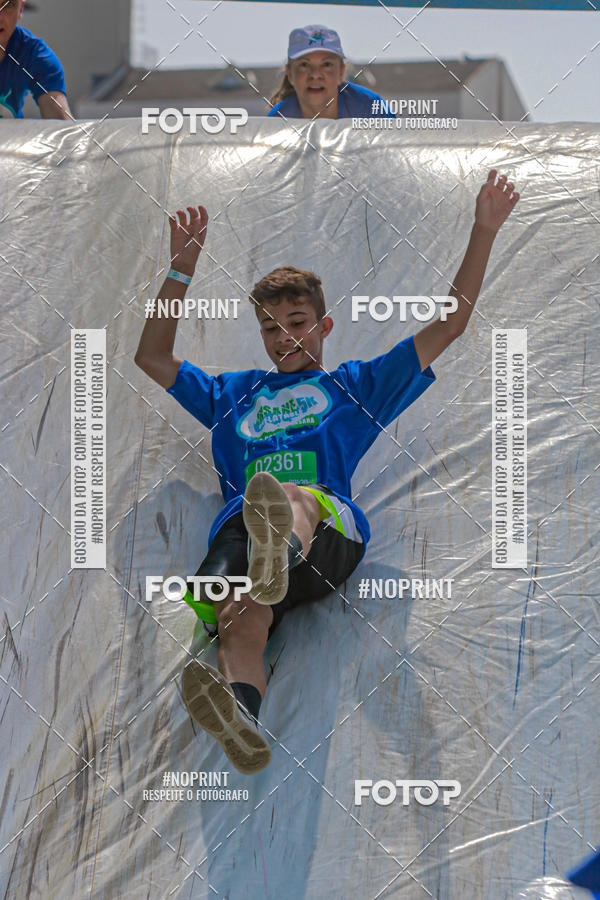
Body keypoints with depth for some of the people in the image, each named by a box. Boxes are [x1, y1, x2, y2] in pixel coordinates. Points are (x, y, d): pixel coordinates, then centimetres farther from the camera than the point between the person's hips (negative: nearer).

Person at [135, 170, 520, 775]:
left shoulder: (354, 385, 34)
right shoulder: (233, 394, 41)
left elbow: (449, 324, 29)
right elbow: (152, 357, 37)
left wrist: (484, 232, 22)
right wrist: (182, 267, 30)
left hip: (330, 526, -2)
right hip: (238, 527, 2)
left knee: (296, 496, -42)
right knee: (241, 623, -34)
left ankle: (278, 560, -76)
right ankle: (238, 714, -65)